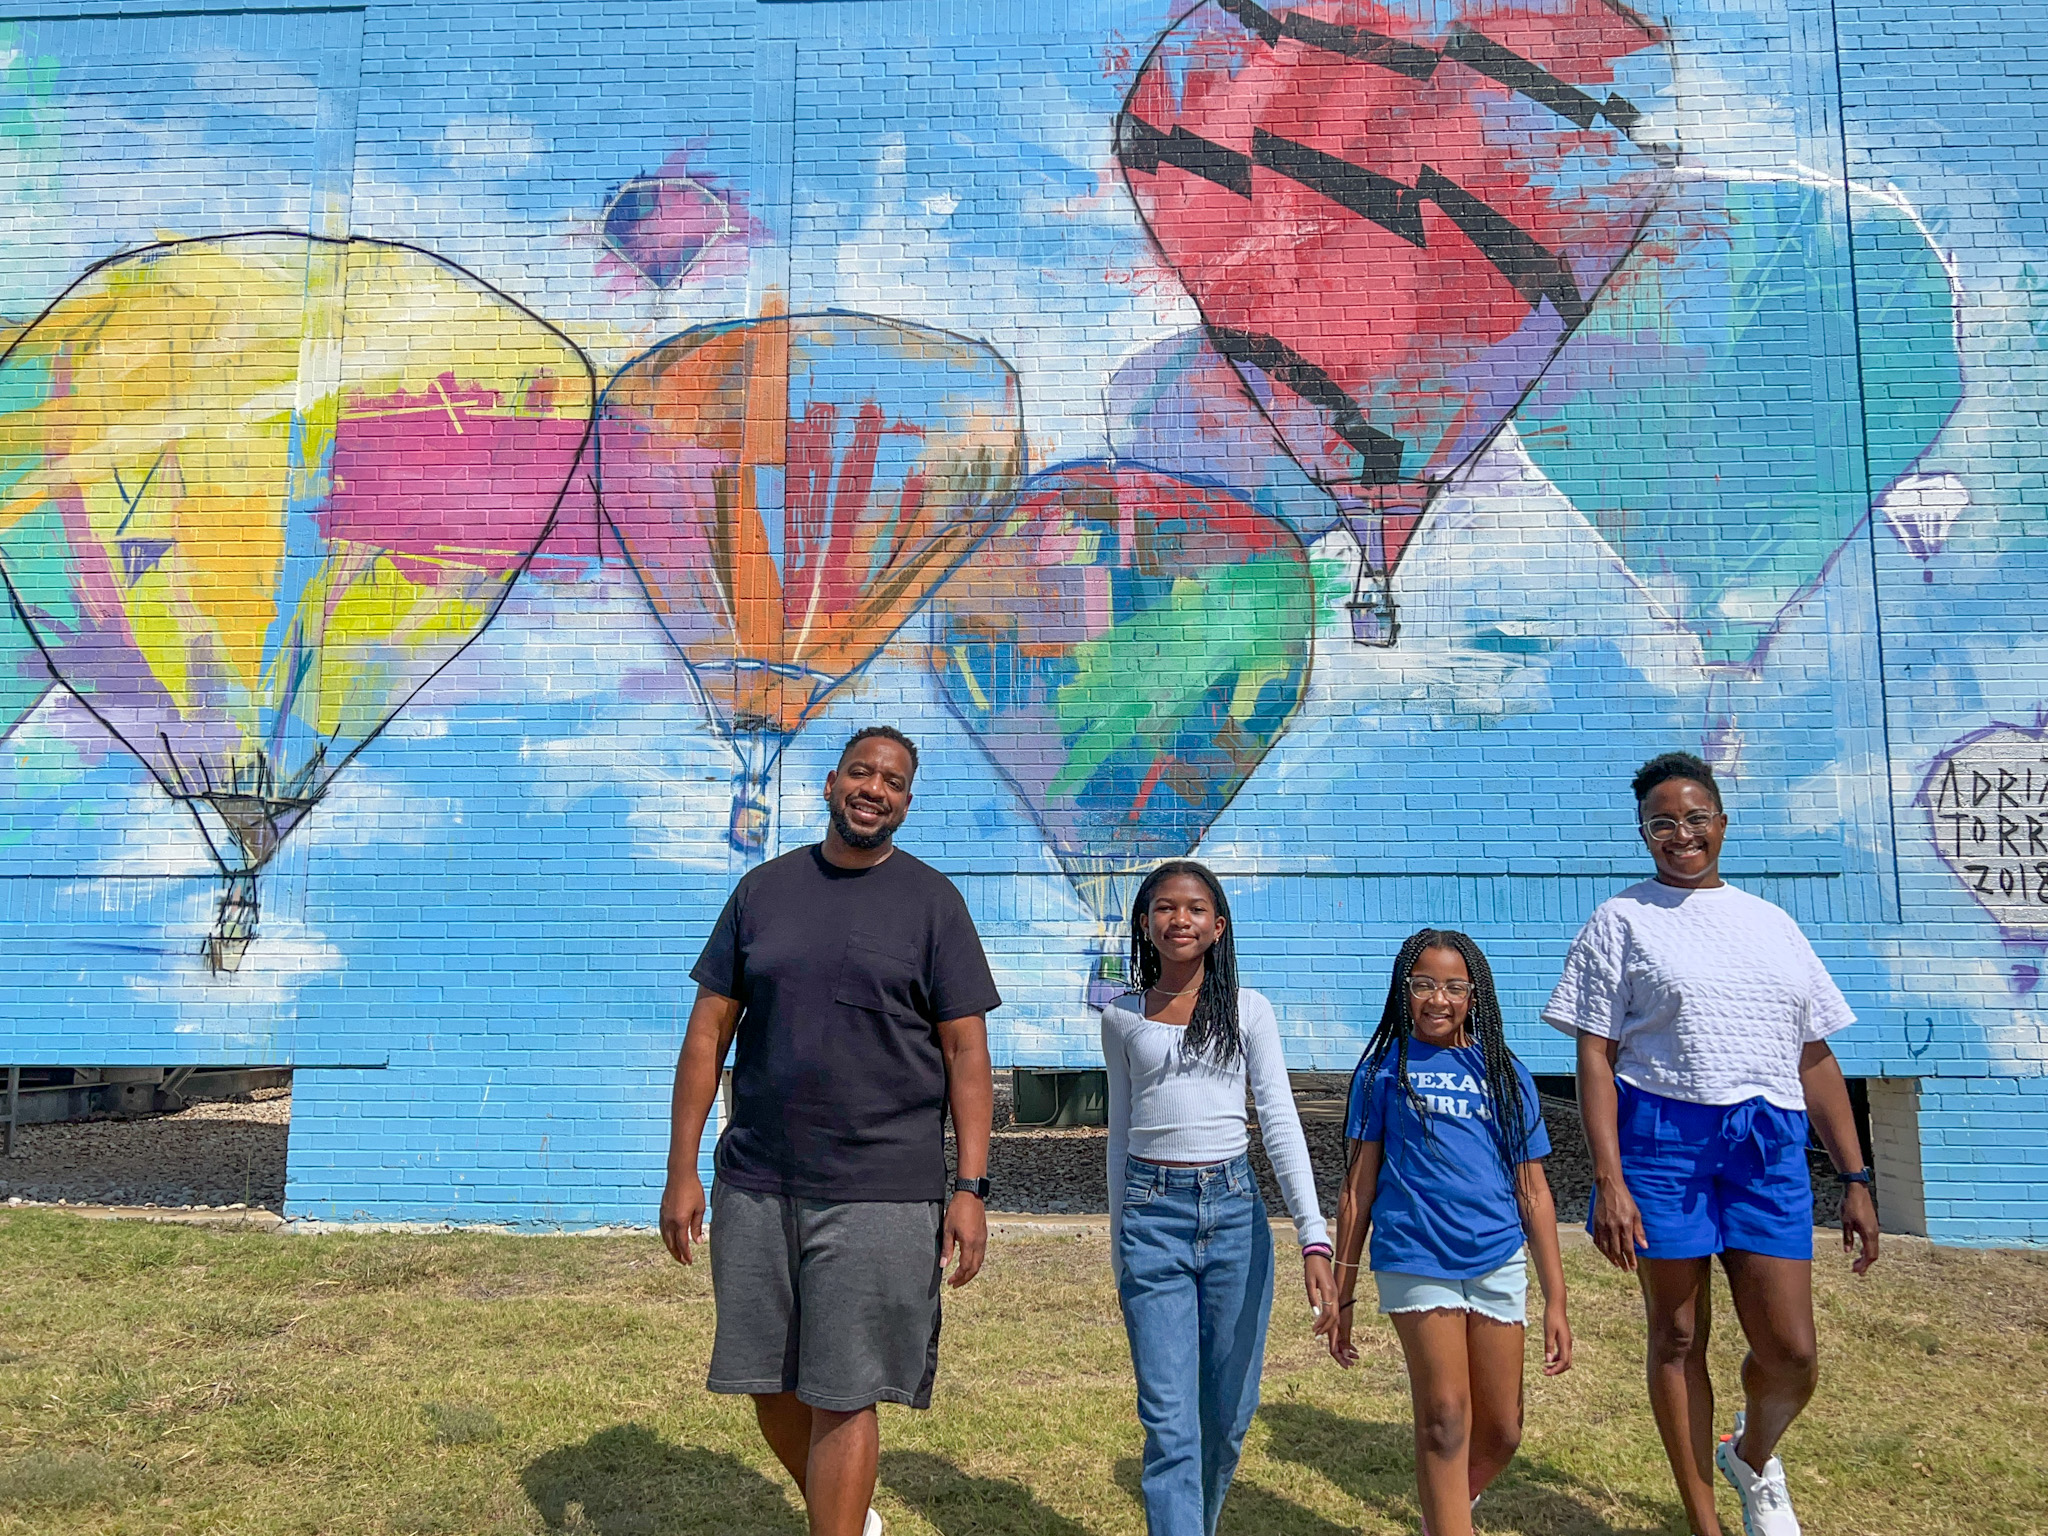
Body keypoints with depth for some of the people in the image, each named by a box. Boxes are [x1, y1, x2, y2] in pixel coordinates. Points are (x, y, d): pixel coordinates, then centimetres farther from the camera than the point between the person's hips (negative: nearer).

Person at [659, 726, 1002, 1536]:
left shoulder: (931, 900, -1)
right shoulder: (762, 889, 6)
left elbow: (966, 1050, -3)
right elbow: (708, 1031, 7)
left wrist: (971, 1187, -10)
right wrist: (682, 1171, 3)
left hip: (878, 1193, -4)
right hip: (753, 1186, 4)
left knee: (842, 1399, 1)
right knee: (769, 1385, 15)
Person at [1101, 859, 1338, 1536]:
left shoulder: (1248, 1010, 4)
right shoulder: (1122, 1018, 7)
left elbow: (1281, 1122, -2)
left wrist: (1314, 1236, -12)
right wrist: (1120, 1244, 16)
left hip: (1234, 1211, 1)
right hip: (1152, 1213, 0)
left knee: (1229, 1414, 10)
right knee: (1169, 1421, -6)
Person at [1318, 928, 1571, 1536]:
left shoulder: (1507, 1076, 8)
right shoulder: (1385, 1070, 2)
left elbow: (1533, 1193, 10)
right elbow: (1358, 1186, 5)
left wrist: (1557, 1301, 7)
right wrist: (1341, 1294, 5)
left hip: (1498, 1262, 3)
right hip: (1415, 1260, -3)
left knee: (1501, 1430, 10)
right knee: (1444, 1417, -10)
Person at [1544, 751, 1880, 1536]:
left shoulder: (1773, 923, 14)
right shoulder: (1621, 921, 2)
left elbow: (1816, 1061, 15)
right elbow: (1595, 1059, -4)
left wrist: (1856, 1179, 10)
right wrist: (1608, 1180, -12)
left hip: (1768, 1146, 3)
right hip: (1663, 1138, -3)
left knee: (1790, 1354, 0)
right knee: (1677, 1338, 7)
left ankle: (1753, 1459, 33)